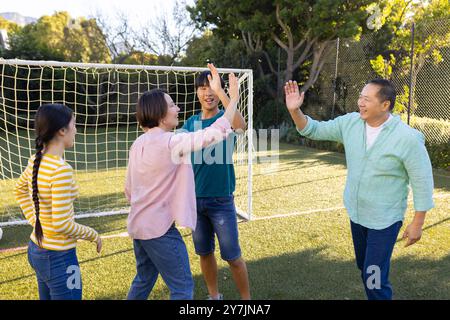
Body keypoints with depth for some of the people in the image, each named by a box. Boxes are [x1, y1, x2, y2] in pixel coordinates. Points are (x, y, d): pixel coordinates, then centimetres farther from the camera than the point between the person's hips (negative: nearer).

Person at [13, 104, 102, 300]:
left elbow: (19, 190, 19)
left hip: (36, 249, 8)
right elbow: (61, 224, -26)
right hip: (58, 257, -8)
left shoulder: (36, 161, -1)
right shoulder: (61, 169, -26)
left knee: (47, 297, 25)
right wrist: (93, 235, -11)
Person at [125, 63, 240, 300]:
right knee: (183, 288, 3)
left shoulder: (139, 143, 6)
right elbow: (215, 133, -22)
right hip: (159, 228, -9)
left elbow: (129, 190, 13)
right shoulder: (170, 142, -19)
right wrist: (233, 99, -11)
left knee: (143, 281, 25)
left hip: (138, 225, 9)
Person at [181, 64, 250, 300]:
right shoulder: (191, 123, 5)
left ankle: (246, 298, 23)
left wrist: (220, 91, -38)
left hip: (221, 200, -4)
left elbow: (241, 125, -32)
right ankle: (214, 295, 36)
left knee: (232, 256, 2)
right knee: (204, 252, 16)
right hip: (195, 199, 4)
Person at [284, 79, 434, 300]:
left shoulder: (408, 138, -21)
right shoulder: (350, 122, -7)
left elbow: (422, 182, -14)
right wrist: (294, 110, -18)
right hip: (356, 214, 6)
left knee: (374, 277, -3)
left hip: (384, 220, -5)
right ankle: (376, 297, 48)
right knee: (364, 268, 23)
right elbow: (314, 130, 0)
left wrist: (417, 223, -11)